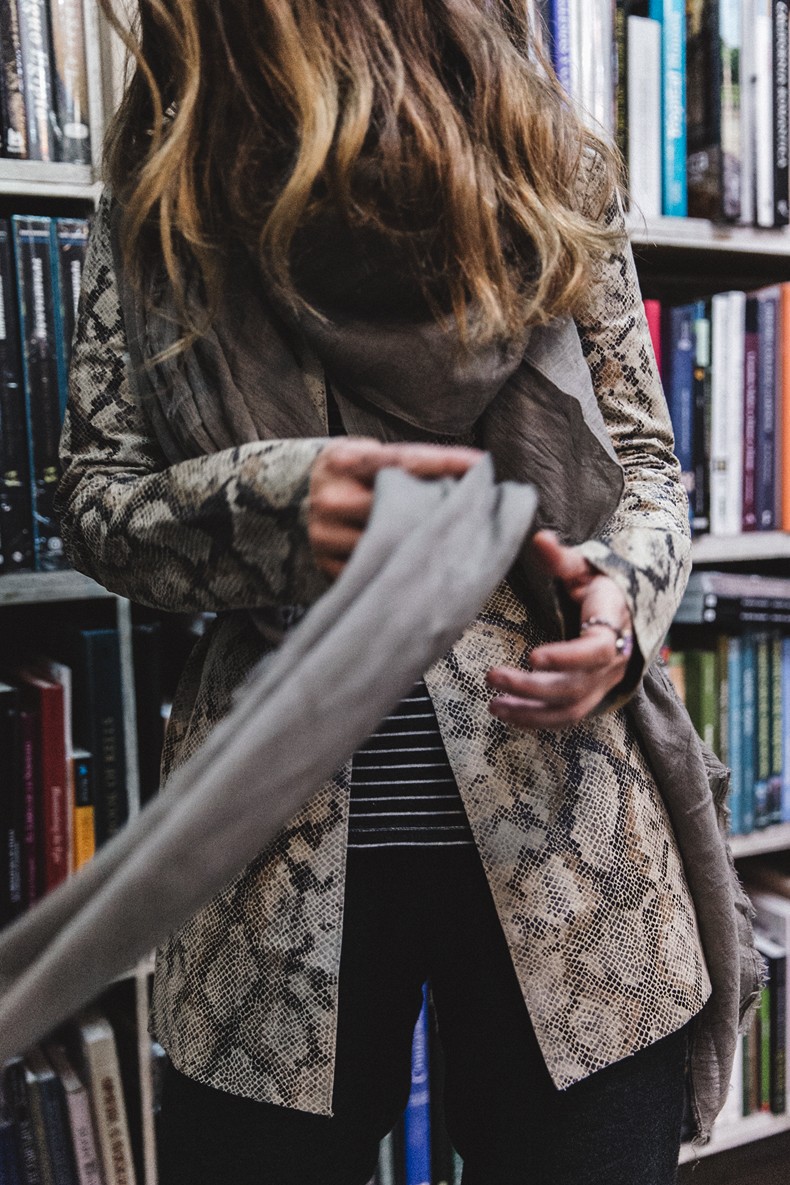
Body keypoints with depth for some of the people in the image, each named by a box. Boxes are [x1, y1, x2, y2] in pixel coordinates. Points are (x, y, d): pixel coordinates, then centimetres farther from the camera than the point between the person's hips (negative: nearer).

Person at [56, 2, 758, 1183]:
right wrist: (267, 503, -17)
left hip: (571, 826, 1)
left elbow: (647, 460, 10)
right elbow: (94, 498, 4)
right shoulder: (155, 208, 8)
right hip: (282, 845, 0)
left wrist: (623, 592, -12)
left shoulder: (554, 174, 8)